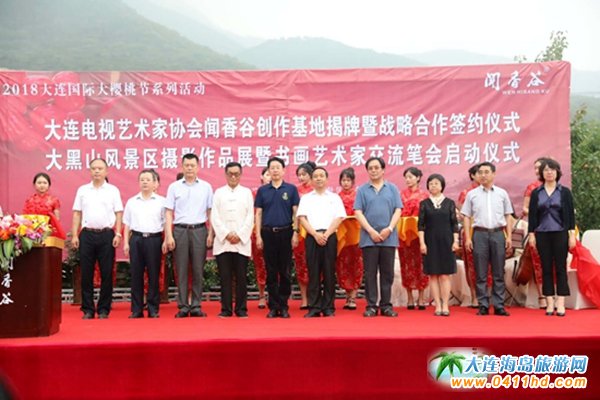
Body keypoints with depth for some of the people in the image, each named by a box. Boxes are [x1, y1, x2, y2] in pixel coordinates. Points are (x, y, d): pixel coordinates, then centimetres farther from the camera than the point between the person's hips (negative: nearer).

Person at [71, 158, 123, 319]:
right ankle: (88, 309, 11)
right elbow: (77, 214, 10)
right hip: (87, 234, 1)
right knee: (86, 274, 3)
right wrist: (74, 235, 2)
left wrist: (118, 234, -5)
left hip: (107, 234, -1)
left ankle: (104, 309, 10)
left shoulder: (113, 190, 6)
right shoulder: (82, 190, 11)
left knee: (106, 273, 1)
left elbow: (118, 214, 4)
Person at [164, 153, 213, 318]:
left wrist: (211, 234, -1)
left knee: (198, 270, 2)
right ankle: (183, 306, 8)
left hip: (199, 230, 0)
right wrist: (169, 236, -4)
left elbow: (210, 212, 7)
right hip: (180, 230, 0)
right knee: (181, 270, 2)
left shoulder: (206, 187, 7)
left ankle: (196, 306, 9)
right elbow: (169, 213, 4)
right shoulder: (174, 187, 6)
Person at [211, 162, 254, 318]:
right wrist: (226, 234, -8)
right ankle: (226, 309, 6)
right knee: (225, 277, 0)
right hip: (222, 242, 0)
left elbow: (250, 217, 4)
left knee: (241, 277, 0)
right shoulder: (219, 192, 11)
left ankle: (241, 309, 7)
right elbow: (214, 217, 4)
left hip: (242, 242, 0)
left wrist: (239, 235, -7)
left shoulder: (247, 192, 11)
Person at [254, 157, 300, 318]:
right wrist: (258, 235, 0)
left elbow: (295, 212, 3)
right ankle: (273, 306, 11)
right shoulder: (262, 190, 8)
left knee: (285, 271, 3)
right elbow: (258, 214, 7)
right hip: (268, 233, 1)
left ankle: (284, 306, 10)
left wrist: (295, 233, -6)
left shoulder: (291, 189, 4)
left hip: (285, 233, -1)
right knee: (271, 272, 4)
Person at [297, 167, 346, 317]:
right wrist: (315, 234, -10)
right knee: (313, 272, -1)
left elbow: (339, 218, 2)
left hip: (329, 236, 0)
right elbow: (302, 218, 2)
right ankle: (314, 307, 3)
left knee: (329, 272, 0)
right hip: (312, 237, 0)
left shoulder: (334, 197, 12)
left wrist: (326, 235, -11)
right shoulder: (306, 198, 13)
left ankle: (329, 307, 5)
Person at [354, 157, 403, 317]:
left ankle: (386, 305, 13)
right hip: (369, 237, -1)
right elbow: (358, 212, -1)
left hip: (389, 237, 1)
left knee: (387, 273, 5)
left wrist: (389, 228, -11)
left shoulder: (392, 188, 8)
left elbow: (398, 210, 3)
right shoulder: (362, 190, 6)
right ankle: (371, 305, 8)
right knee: (370, 273, 2)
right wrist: (371, 231, -10)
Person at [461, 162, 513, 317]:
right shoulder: (472, 194, 6)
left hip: (498, 234, 1)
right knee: (481, 273, 2)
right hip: (480, 234, -1)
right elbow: (467, 217, 6)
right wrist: (467, 238, -2)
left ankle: (499, 305, 9)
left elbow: (507, 216, 11)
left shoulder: (502, 193, 9)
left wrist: (509, 237, 4)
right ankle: (483, 305, 8)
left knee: (498, 273, 3)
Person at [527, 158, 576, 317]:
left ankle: (560, 303, 2)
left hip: (560, 233, -1)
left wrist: (572, 234, -4)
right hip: (542, 234, 1)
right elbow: (532, 215, 6)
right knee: (546, 268, 4)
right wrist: (531, 235, 1)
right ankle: (550, 303, 9)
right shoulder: (536, 193, 6)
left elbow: (570, 214, 2)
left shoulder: (564, 192, 4)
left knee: (560, 268, -1)